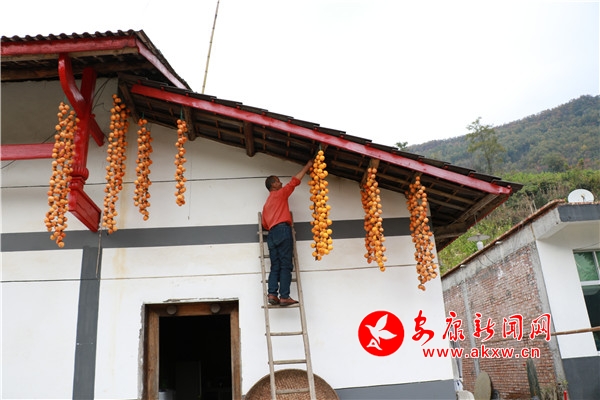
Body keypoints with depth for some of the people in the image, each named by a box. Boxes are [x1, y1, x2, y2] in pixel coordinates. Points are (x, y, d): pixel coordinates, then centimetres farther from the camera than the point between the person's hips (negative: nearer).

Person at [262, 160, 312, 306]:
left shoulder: (267, 203, 28)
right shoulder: (280, 193, 9)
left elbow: (264, 224, 24)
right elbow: (295, 180, 9)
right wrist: (307, 166, 16)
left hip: (271, 234, 8)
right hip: (282, 230, -8)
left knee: (275, 266, 2)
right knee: (285, 265, -12)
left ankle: (272, 294, -12)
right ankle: (284, 296, -18)